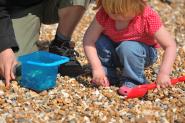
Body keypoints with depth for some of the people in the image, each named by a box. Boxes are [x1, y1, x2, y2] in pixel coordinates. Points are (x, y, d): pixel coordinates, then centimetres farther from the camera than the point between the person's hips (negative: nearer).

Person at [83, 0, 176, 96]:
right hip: (115, 55, 3)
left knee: (128, 48, -34)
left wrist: (164, 73, -40)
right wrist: (97, 68, -33)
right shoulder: (104, 14, -23)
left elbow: (170, 46, -29)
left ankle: (132, 81, -13)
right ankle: (108, 76, -5)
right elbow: (88, 40, -24)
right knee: (99, 41, -24)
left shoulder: (148, 17, -30)